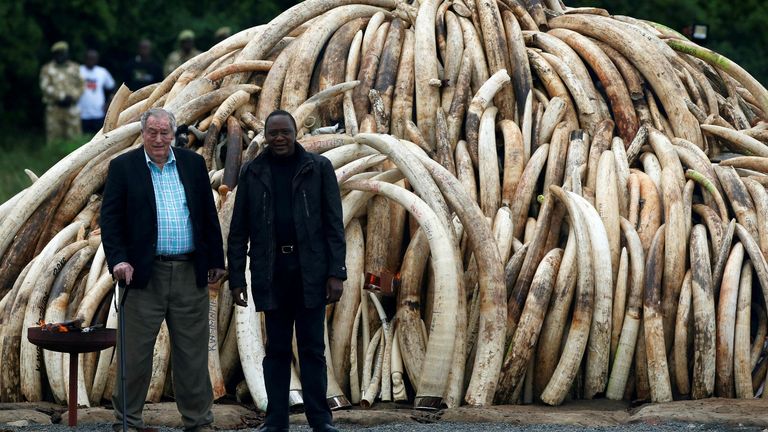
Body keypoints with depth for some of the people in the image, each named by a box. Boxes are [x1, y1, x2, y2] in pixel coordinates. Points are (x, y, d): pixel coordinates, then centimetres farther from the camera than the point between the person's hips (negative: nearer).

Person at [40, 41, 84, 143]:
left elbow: (80, 86, 8)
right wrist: (62, 96, -14)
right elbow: (45, 87, -6)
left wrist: (72, 97, -10)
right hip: (54, 108, -2)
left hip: (71, 107, 2)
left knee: (74, 137, -3)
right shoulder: (47, 69, 4)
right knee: (53, 136, -4)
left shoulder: (74, 68, 12)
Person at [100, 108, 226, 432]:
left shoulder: (193, 163, 9)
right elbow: (110, 218, -3)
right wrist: (118, 259, -15)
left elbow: (208, 215, 12)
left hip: (190, 272, 3)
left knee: (193, 353, 7)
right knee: (135, 353, 1)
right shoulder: (123, 167, 1)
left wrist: (216, 260, 9)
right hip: (144, 272, -2)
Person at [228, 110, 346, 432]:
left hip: (310, 269, -1)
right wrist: (236, 278, 1)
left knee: (312, 348, 0)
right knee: (276, 348, 6)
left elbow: (334, 224, 0)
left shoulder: (318, 168, 2)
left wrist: (336, 273, -7)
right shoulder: (252, 173, 6)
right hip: (271, 270, 1)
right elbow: (238, 230, 7)